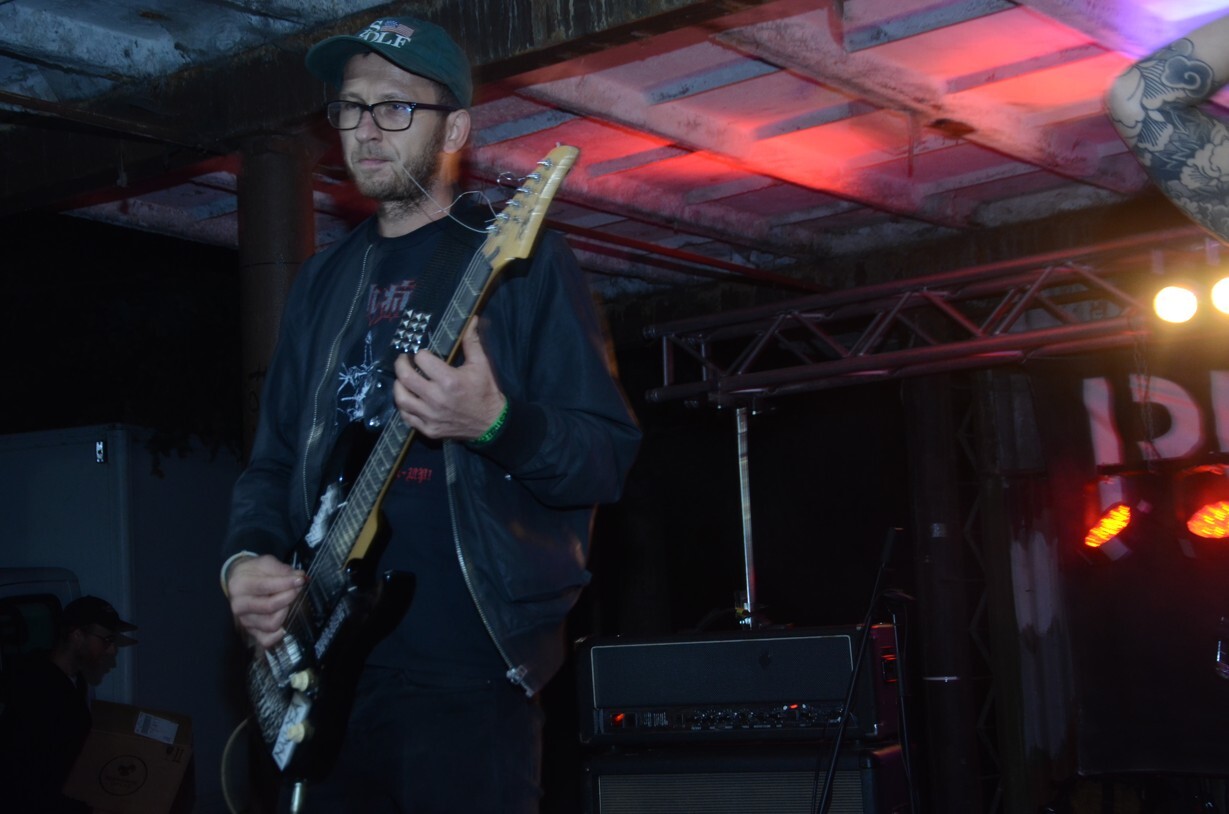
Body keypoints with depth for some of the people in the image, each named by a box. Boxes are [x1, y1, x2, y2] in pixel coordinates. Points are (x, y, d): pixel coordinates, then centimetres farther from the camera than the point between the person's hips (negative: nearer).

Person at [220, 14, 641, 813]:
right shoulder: (324, 279, 16)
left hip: (468, 668, -5)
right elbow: (273, 459, 20)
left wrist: (496, 424, -26)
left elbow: (612, 455, -7)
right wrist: (246, 557, 0)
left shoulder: (520, 257, -2)